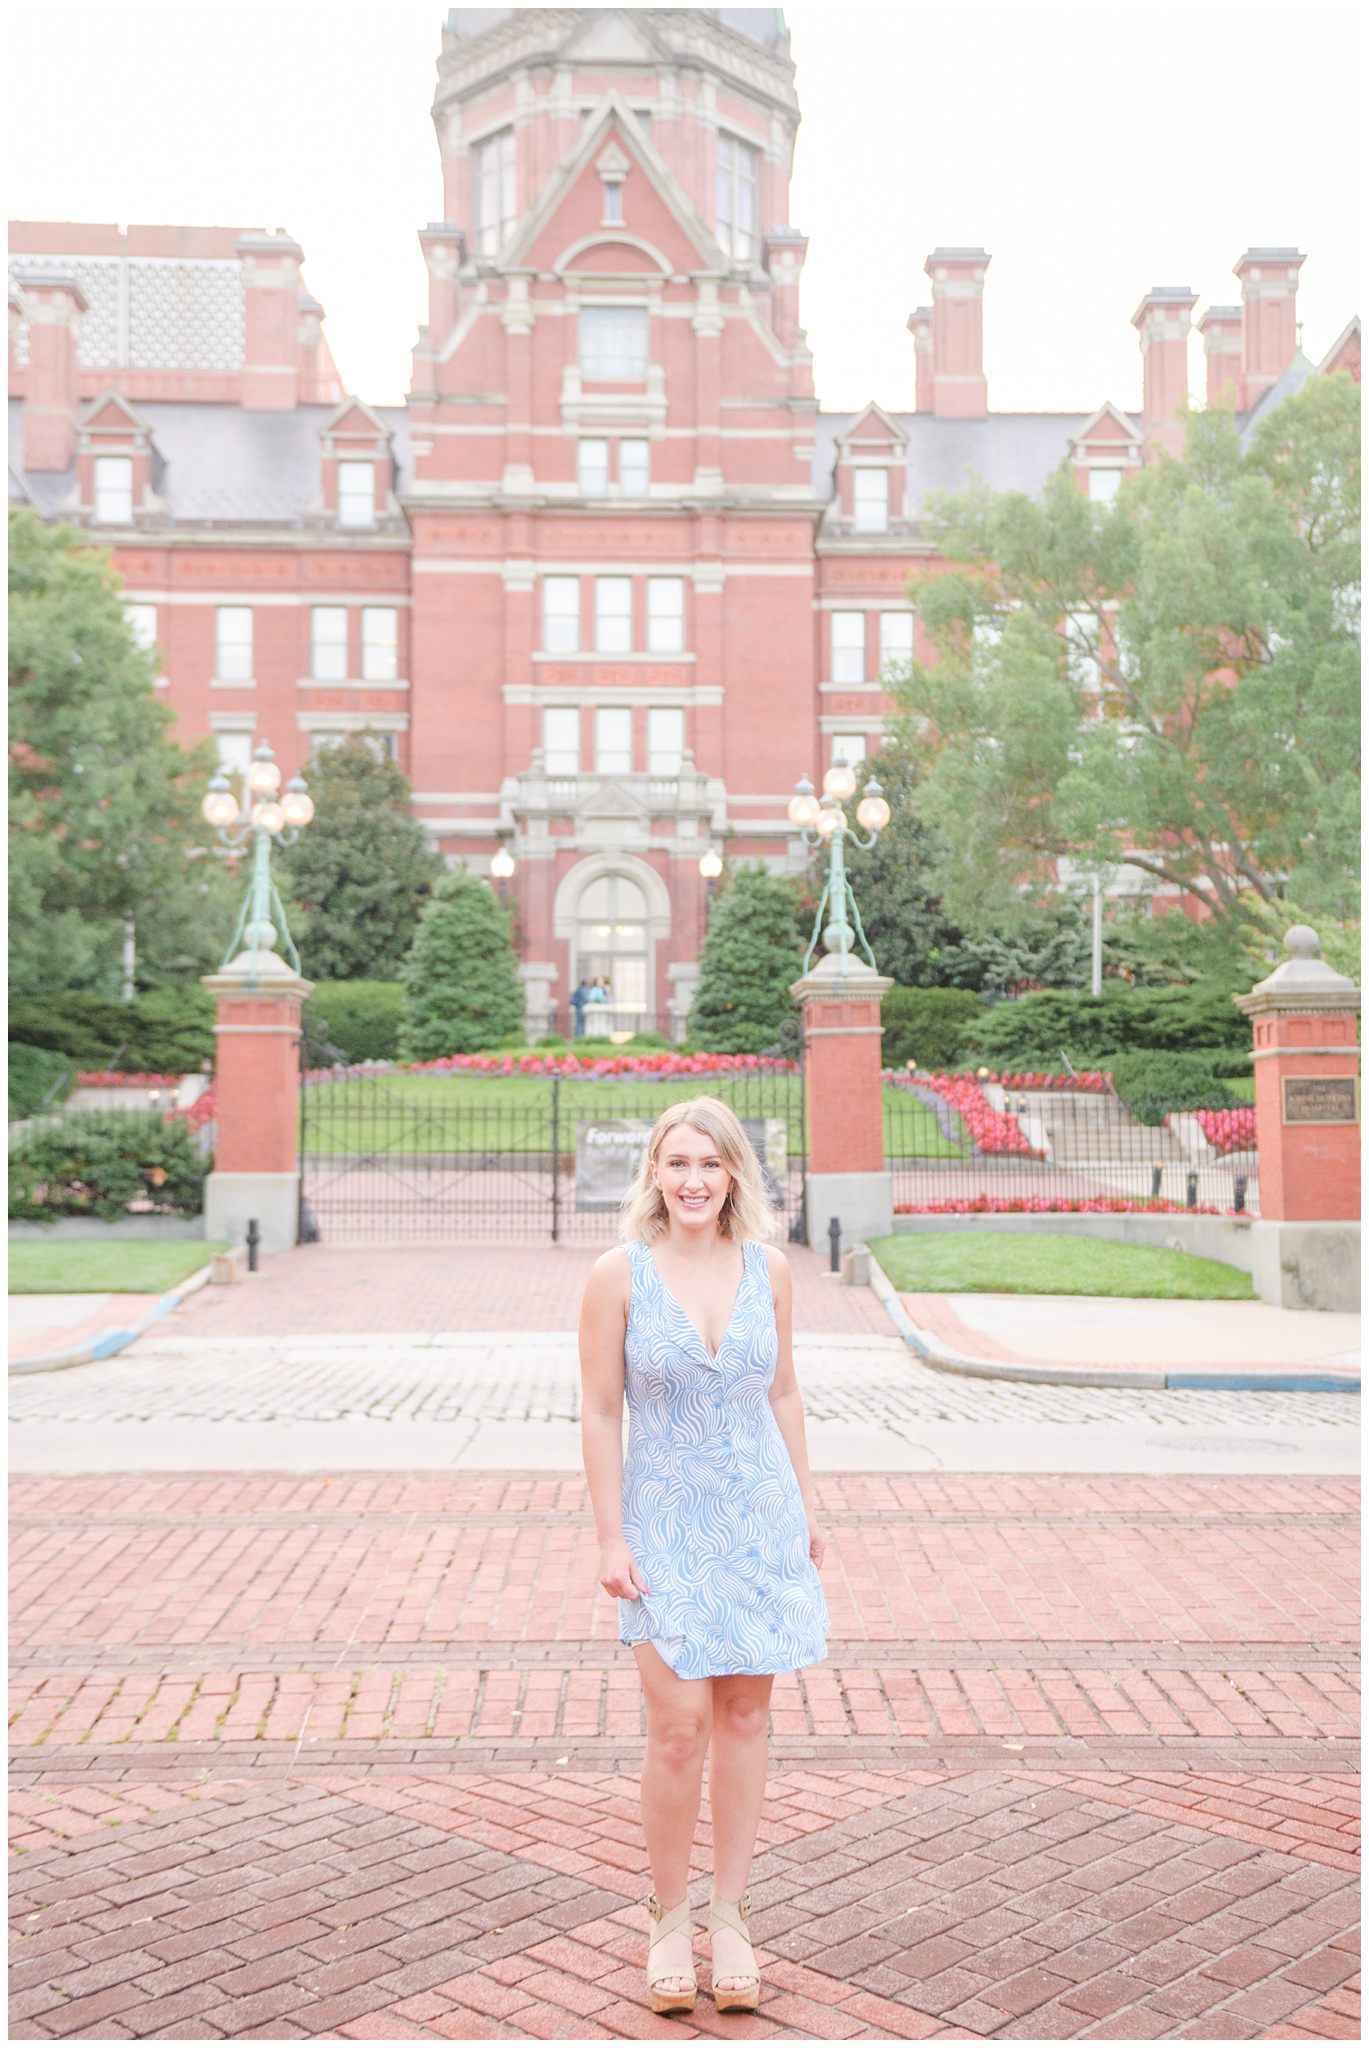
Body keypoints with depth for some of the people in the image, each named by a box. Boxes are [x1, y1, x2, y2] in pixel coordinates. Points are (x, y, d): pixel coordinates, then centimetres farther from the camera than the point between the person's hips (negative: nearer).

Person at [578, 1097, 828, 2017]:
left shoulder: (768, 1267, 0)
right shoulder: (619, 1273, -9)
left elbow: (783, 1396, 9)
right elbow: (601, 1415, -6)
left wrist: (808, 1509, 10)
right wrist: (610, 1538, -9)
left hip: (761, 1515, 3)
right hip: (667, 1522, -3)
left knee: (747, 1715, 9)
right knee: (680, 1724, -6)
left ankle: (732, 1917, 23)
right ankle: (670, 1918, 15)